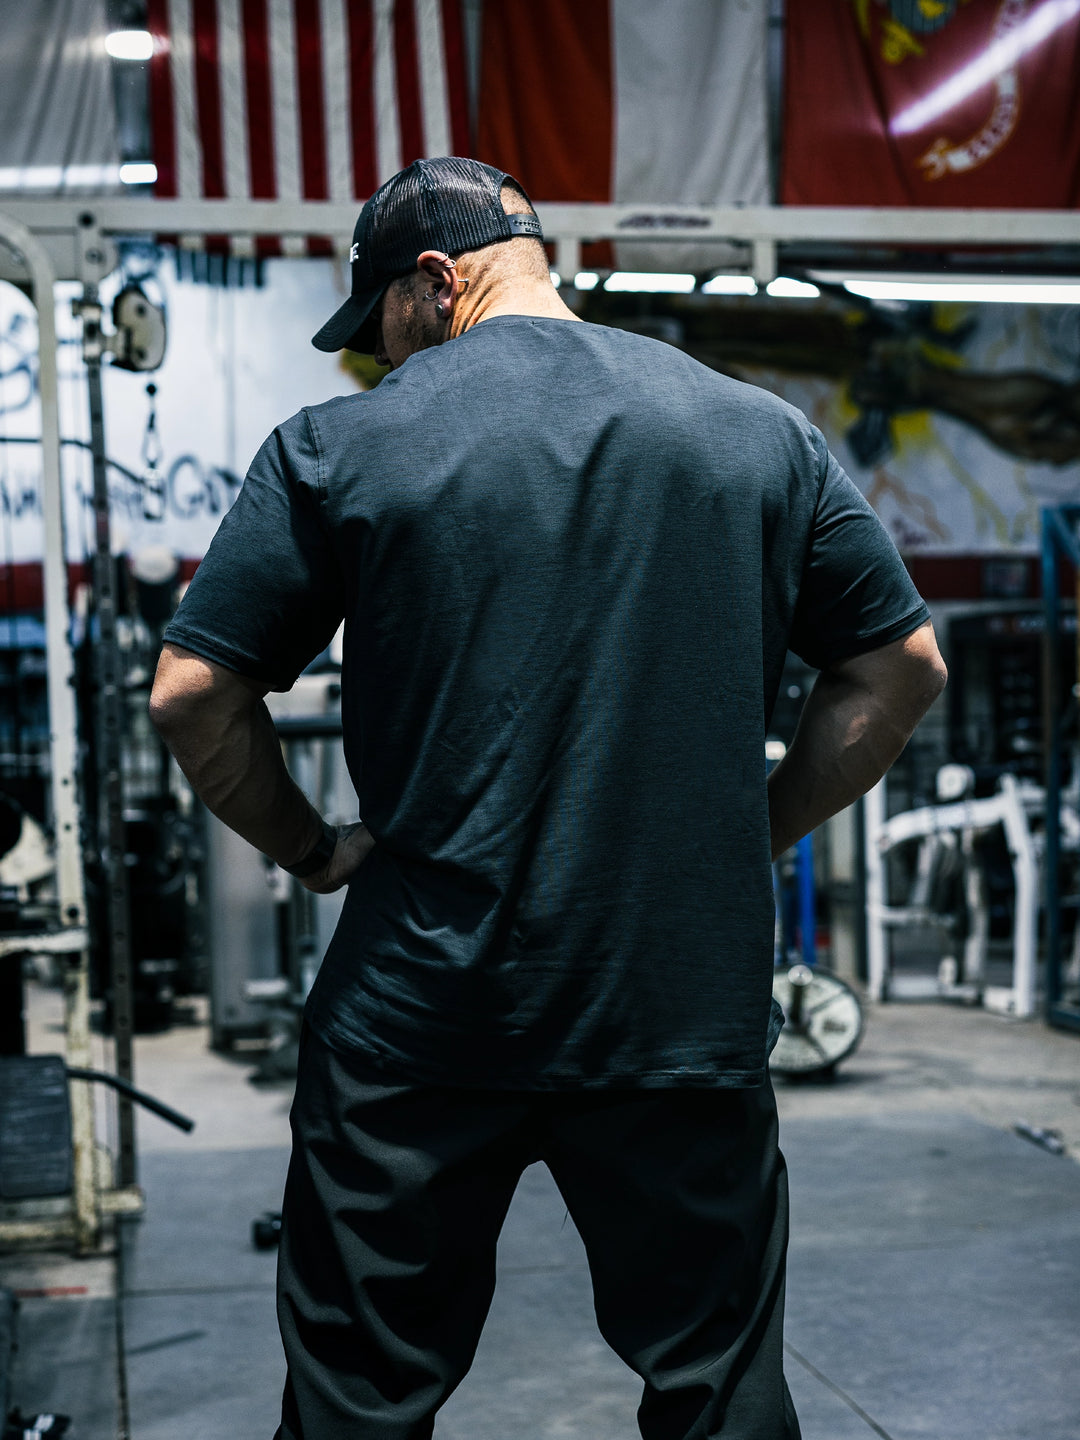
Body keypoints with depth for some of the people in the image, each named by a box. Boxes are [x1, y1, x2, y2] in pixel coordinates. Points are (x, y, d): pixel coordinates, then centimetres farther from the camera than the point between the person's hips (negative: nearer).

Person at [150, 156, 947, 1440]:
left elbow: (192, 696, -3)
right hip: (693, 1009, 2)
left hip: (419, 1013, -1)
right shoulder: (759, 430, 4)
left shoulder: (339, 448, -3)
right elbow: (901, 667, 9)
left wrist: (317, 851, 9)